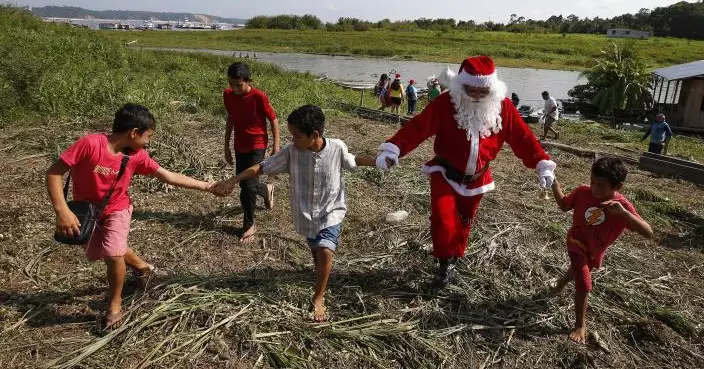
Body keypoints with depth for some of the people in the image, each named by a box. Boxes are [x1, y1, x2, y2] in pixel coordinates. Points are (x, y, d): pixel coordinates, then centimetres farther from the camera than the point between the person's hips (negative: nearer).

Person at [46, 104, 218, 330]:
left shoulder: (137, 156, -18)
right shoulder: (90, 144, -30)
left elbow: (169, 177, -12)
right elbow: (54, 172, -25)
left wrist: (207, 187, -14)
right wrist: (62, 210, -34)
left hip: (116, 210, 0)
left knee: (113, 255, -19)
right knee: (96, 254, 18)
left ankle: (115, 306, 6)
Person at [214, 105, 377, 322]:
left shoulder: (337, 148, -17)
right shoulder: (291, 152, -16)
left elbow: (352, 161, 5)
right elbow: (262, 167, -11)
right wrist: (232, 181, -15)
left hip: (331, 211, -2)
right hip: (307, 213, 2)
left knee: (325, 251, -19)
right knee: (316, 251, 17)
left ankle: (318, 298, 2)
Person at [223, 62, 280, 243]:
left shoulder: (259, 96, -20)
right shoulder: (228, 95, -4)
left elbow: (273, 120, -10)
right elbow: (230, 119, 9)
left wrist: (276, 147, -10)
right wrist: (227, 146, 13)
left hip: (257, 145, -6)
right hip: (239, 146, 6)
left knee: (248, 185, -10)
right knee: (243, 183, 14)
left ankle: (249, 225, 10)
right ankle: (266, 190, 47)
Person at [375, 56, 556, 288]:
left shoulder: (503, 107, -9)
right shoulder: (445, 103, -18)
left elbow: (522, 137, -5)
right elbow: (417, 127, -25)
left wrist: (543, 164, -9)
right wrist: (392, 150, -36)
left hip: (477, 178, 3)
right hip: (445, 173, -3)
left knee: (464, 222, 16)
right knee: (443, 218, -17)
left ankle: (454, 259, 39)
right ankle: (446, 264, 5)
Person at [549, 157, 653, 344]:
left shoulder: (622, 205, -28)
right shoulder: (582, 192, -24)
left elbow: (648, 233, -36)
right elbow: (564, 205, -5)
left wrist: (623, 212, -50)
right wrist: (554, 186, -22)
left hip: (596, 250, 2)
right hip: (577, 243, -2)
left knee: (578, 269, 30)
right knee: (584, 286, -11)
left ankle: (560, 284, 64)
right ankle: (580, 325, 11)